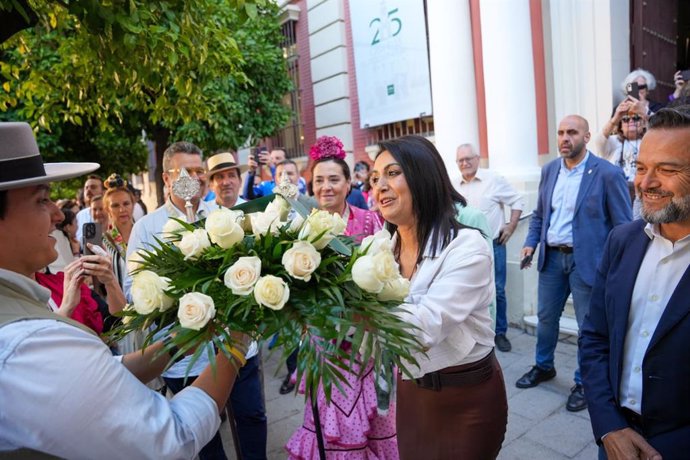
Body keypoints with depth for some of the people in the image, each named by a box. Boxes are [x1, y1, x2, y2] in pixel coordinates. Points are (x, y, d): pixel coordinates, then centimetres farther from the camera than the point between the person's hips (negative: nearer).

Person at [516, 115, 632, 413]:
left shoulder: (608, 174, -11)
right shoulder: (549, 170, 6)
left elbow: (622, 226, -8)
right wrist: (531, 243, 0)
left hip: (586, 261, -5)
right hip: (551, 257, 5)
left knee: (590, 325, 8)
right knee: (545, 316, 17)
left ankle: (584, 383, 27)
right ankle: (543, 366, 39)